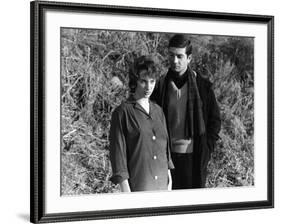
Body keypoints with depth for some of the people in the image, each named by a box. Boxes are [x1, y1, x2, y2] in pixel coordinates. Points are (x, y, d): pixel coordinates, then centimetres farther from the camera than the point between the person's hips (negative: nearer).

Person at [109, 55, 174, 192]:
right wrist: (125, 188, -11)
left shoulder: (158, 111, 12)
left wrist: (169, 178, 15)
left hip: (161, 183, 5)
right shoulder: (122, 112, -6)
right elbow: (118, 150, -7)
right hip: (137, 185, -5)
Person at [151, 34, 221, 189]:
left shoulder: (202, 86, -1)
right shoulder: (161, 85, 2)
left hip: (194, 157, -1)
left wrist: (207, 149, -2)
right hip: (168, 155, 1)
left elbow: (215, 120, 7)